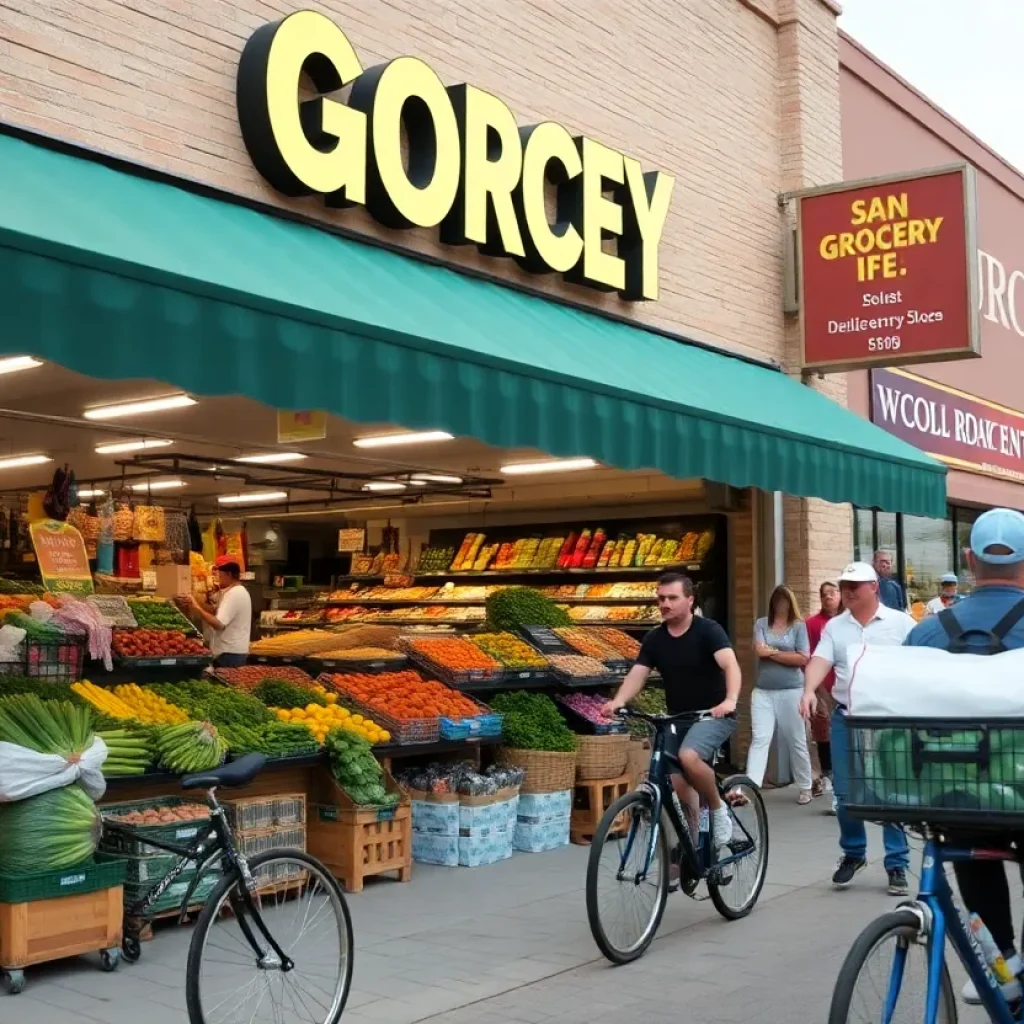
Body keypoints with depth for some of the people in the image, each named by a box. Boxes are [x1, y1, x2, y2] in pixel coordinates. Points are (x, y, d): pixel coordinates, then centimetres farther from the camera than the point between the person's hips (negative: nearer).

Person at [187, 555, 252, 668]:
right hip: (233, 652, 10)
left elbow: (219, 624, -27)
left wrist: (197, 607, -23)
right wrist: (198, 602, 2)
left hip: (230, 654, -10)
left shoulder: (234, 594, -18)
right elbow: (216, 611, 15)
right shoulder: (236, 592, 16)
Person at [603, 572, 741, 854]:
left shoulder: (708, 630, -14)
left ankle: (718, 809, -8)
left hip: (713, 714, -6)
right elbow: (637, 674, -8)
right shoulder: (654, 639, 1)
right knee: (677, 788, 2)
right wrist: (618, 701, -29)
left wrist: (730, 700, -47)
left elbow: (730, 664, -28)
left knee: (689, 756, -32)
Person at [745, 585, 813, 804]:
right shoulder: (761, 624, 6)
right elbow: (759, 650, -9)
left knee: (796, 741, 8)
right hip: (762, 691, 1)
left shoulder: (799, 626, 1)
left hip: (791, 691, -1)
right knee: (759, 739, -6)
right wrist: (786, 653, -8)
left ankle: (805, 787, 22)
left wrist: (772, 652, -10)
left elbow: (803, 658, -8)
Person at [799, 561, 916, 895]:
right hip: (846, 719, 3)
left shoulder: (901, 623, -1)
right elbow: (820, 661, -6)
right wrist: (809, 690, -25)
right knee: (845, 793, 7)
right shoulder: (834, 627, 7)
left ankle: (897, 864, 11)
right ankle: (853, 853, 26)